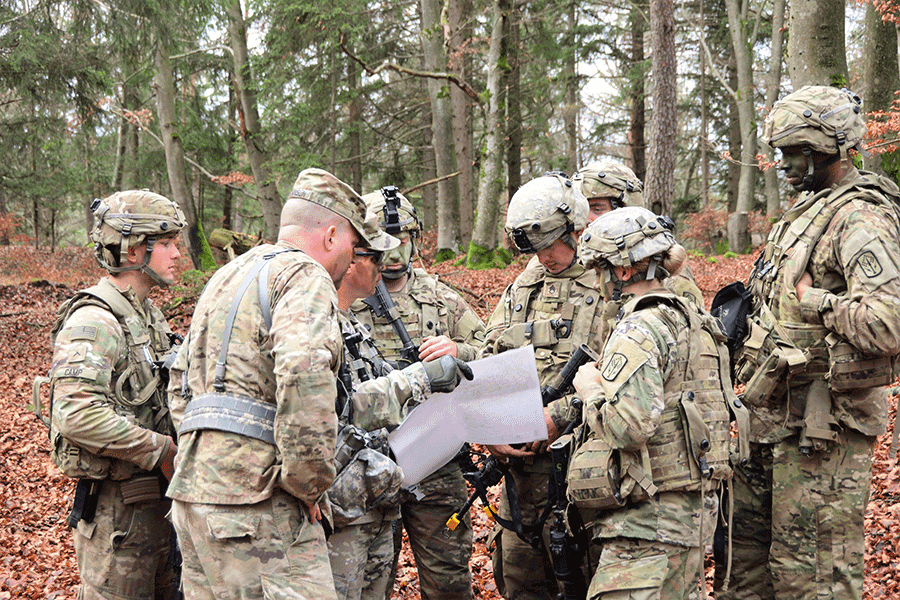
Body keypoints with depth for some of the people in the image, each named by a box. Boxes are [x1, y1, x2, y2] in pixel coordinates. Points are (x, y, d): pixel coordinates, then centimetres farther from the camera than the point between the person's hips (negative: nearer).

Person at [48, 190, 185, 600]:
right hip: (116, 510, -9)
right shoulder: (94, 321, -17)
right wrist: (162, 450, -22)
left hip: (159, 499, 9)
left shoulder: (149, 316, 15)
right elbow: (77, 415, -29)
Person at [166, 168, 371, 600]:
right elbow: (304, 375, -24)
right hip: (252, 500, -9)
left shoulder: (226, 276, 24)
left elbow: (181, 381, 28)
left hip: (193, 488, 10)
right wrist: (309, 483, -15)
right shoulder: (306, 276, -6)